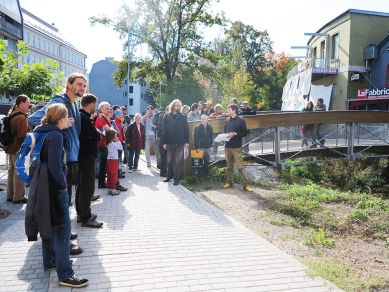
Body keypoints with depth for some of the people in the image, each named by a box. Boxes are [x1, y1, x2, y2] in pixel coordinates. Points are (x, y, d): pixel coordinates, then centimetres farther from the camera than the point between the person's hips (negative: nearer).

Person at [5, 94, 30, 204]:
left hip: (11, 146, 10)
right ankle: (19, 197, 4)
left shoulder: (12, 114, 12)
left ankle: (10, 195, 24)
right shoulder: (21, 117, -20)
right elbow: (23, 136, -22)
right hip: (18, 148, -10)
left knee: (12, 171, 15)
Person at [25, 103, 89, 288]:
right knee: (63, 228, -5)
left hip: (44, 183, 10)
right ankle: (65, 274, 0)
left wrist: (63, 130, 9)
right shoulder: (55, 135, -19)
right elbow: (55, 165, -24)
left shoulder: (46, 132, 9)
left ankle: (50, 262, 34)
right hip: (53, 185, -10)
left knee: (50, 223, 20)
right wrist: (63, 184, -13)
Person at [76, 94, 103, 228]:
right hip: (87, 156, -11)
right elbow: (97, 137, -19)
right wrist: (97, 132, 1)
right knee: (88, 187, -4)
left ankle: (81, 213, 27)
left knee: (82, 186, 16)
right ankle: (85, 218, 3)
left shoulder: (80, 116, 12)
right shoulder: (84, 118, -20)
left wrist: (93, 133, -7)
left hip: (83, 154, 11)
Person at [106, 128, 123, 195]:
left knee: (109, 175, 11)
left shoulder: (108, 143, 9)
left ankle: (109, 189, 17)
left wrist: (116, 141, 11)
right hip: (114, 160, -8)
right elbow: (121, 148, -8)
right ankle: (113, 190, -1)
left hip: (109, 160, 8)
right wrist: (118, 141, -3)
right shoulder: (114, 144, -15)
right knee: (114, 175, -3)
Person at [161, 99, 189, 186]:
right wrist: (164, 142, -5)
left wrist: (186, 141, -5)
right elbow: (164, 130, 0)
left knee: (177, 160, 1)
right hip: (170, 142, 1)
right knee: (169, 160, 12)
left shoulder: (183, 117, 2)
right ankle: (169, 175, 28)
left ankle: (177, 178, 7)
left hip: (180, 142, -1)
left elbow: (186, 129, 1)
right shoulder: (167, 116, 1)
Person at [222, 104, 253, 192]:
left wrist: (235, 133, -16)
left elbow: (245, 133, -4)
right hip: (227, 146, 5)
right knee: (229, 166, 12)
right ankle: (229, 182, 22)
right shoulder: (227, 121, 11)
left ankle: (246, 185, -5)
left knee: (240, 167, -8)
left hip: (237, 147, -5)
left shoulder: (241, 120, -3)